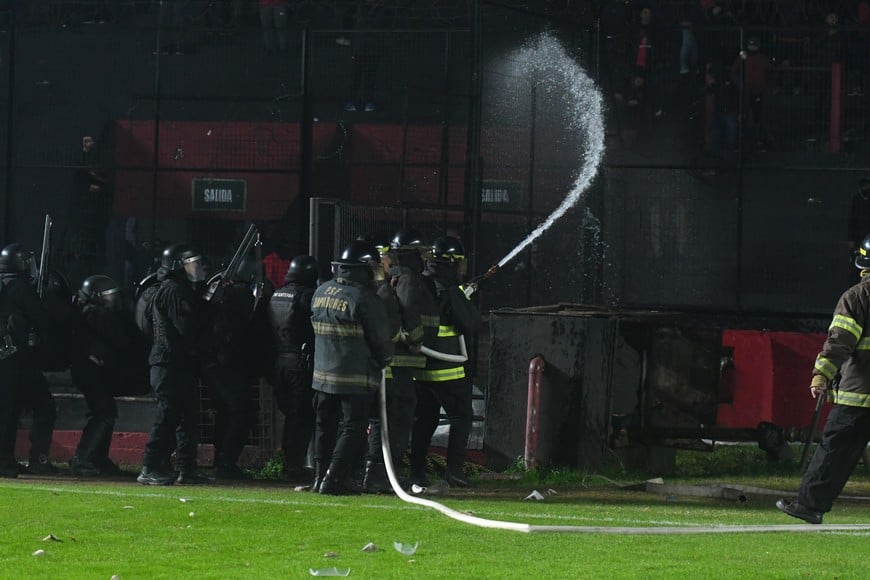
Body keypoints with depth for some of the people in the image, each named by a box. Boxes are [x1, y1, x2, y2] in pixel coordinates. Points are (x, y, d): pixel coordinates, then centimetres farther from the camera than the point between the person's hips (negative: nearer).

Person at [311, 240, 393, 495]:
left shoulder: (320, 293, 7)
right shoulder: (363, 298, -15)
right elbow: (381, 338, -9)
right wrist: (385, 359, 12)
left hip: (322, 374, 7)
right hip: (356, 377, -7)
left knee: (325, 425, 16)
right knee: (353, 427, -2)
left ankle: (320, 476, 18)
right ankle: (333, 479, -9)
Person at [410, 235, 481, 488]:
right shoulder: (449, 291, -17)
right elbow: (470, 324, -13)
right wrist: (468, 302, 4)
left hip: (418, 367, 7)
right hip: (446, 371, -7)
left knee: (424, 419, 15)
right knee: (461, 417, 4)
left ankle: (415, 470, 13)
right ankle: (454, 467, -3)